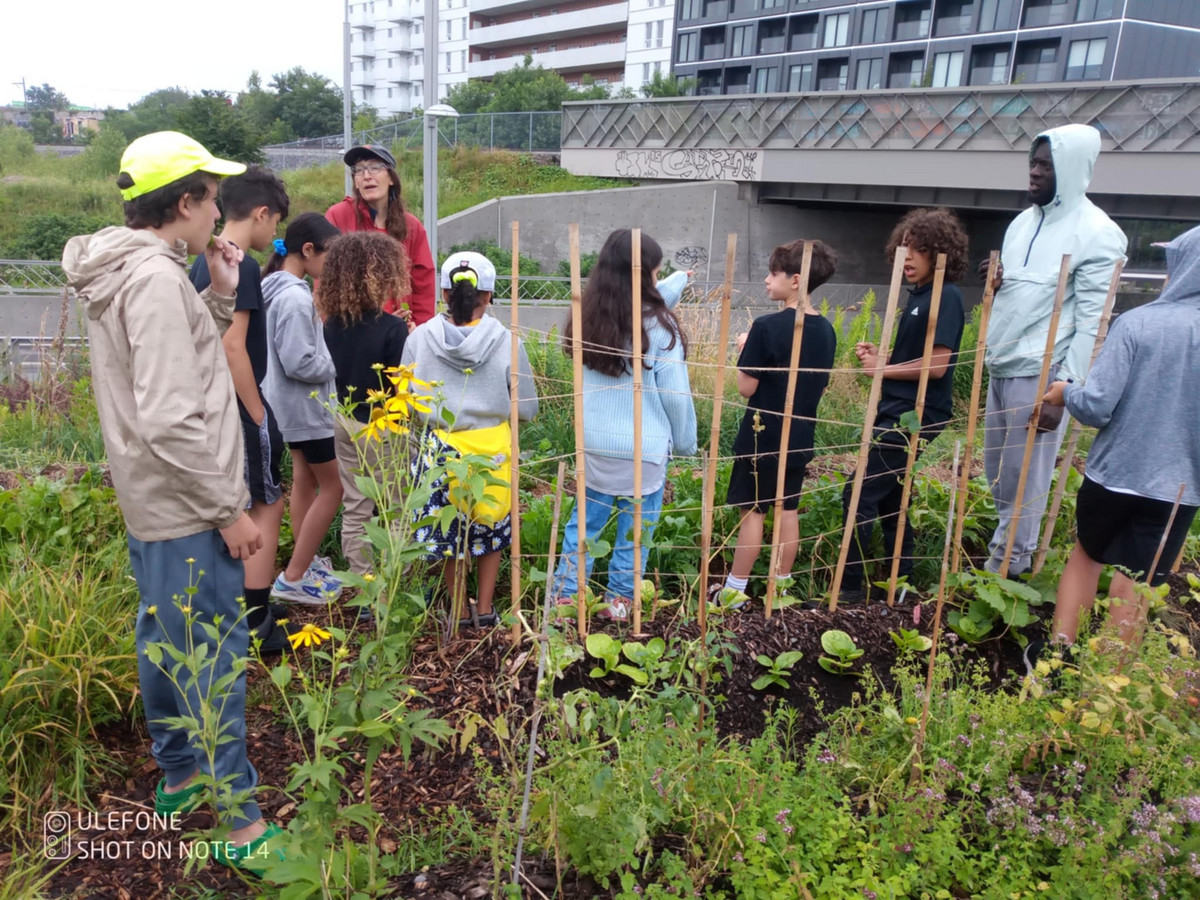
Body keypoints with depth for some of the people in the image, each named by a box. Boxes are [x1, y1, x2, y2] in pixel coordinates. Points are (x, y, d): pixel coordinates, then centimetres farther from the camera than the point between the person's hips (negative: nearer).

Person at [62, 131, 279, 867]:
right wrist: (230, 510, -20)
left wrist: (219, 296, 5)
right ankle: (244, 822, 11)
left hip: (151, 503, 10)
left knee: (165, 638, 21)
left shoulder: (126, 270, 8)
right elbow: (171, 422, -27)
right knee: (215, 660, -2)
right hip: (187, 512, -10)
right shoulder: (156, 278, -22)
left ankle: (176, 771, 39)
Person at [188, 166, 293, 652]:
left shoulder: (204, 262, 11)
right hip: (239, 406, -9)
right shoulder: (242, 266, -17)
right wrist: (258, 416, -17)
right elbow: (233, 346, -23)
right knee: (266, 507, 0)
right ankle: (257, 626, 6)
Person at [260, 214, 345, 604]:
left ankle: (305, 563, 29)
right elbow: (299, 363, -26)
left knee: (304, 480, 17)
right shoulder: (295, 298, -24)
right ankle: (293, 578, 4)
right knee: (333, 486, -1)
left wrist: (331, 354, 5)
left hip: (293, 404, 10)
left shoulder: (278, 288, 7)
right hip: (305, 406, -10)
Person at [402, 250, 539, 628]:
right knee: (492, 526, 21)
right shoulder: (507, 342, -11)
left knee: (448, 529, 19)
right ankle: (485, 606, 28)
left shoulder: (419, 339, -8)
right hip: (492, 448, 0)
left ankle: (459, 610, 31)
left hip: (440, 448, 1)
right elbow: (528, 409, -4)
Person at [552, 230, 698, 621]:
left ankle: (564, 596, 23)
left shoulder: (588, 317, 1)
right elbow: (676, 396, -10)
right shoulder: (658, 326, -15)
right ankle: (619, 600, 26)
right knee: (635, 527, 12)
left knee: (586, 519, 17)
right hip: (644, 448, -5)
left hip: (593, 443, 5)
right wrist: (686, 442, 7)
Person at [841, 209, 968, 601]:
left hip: (914, 415, -10)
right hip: (898, 411, 10)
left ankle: (849, 585, 1)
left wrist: (882, 369, -12)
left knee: (859, 495, -9)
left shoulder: (945, 298, -15)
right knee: (888, 497, 17)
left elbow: (936, 365, -20)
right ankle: (901, 581, 28)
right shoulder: (919, 294, 13)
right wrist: (879, 354, 3)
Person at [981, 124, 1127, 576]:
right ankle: (1009, 551, 28)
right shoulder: (1022, 223, 12)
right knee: (997, 472, 14)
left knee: (1024, 478, 0)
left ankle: (1004, 567, 11)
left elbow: (1091, 322, -13)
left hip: (1040, 375, -7)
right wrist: (995, 282, -2)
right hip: (1000, 368, 8)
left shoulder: (1097, 234, -10)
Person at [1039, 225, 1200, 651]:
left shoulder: (1137, 322, -14)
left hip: (1113, 472, -1)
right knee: (1134, 583, 12)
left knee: (1086, 554, 22)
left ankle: (1057, 652, 22)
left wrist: (1066, 392, 3)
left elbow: (1095, 406, -17)